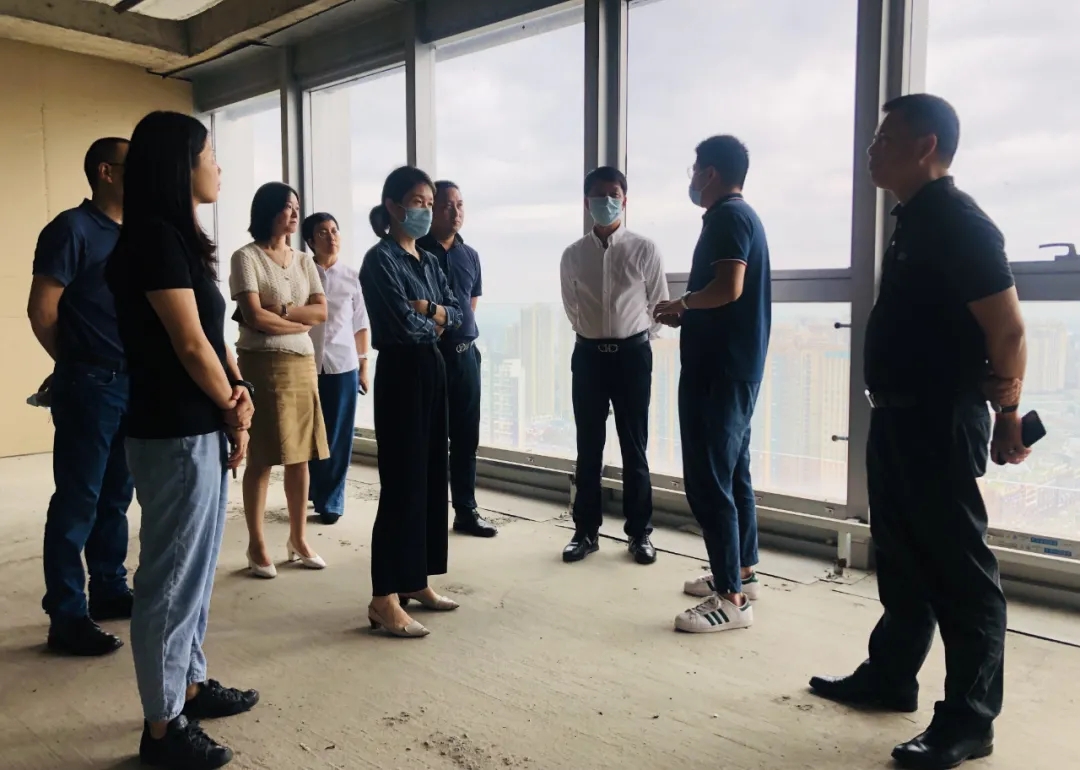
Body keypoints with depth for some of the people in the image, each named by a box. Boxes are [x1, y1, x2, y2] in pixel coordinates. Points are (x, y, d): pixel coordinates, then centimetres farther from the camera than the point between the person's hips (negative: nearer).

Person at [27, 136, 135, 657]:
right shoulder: (73, 228, -10)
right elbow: (41, 310, -10)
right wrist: (76, 364, 2)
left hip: (132, 384, 7)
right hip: (89, 386, -7)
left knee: (115, 497, 16)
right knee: (77, 503, 0)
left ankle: (109, 591, 29)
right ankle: (67, 618, 9)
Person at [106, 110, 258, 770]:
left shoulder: (182, 239, 14)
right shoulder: (154, 238, -15)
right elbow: (191, 345, -17)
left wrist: (238, 394, -5)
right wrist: (235, 412, -4)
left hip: (203, 430, 9)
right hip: (175, 436, -9)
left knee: (196, 569, 18)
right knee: (172, 578, 1)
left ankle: (192, 685, 33)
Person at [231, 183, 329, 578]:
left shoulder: (304, 261, 14)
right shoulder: (246, 257, -4)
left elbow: (321, 312, 4)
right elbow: (254, 317, -14)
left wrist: (280, 310, -9)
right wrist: (301, 320, -3)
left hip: (303, 364, 6)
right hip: (262, 365, -5)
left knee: (301, 455, 7)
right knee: (261, 458, -2)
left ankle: (298, 539, 19)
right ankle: (257, 546, 8)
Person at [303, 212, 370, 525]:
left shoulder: (352, 277, 6)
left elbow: (360, 325, 9)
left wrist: (364, 366, 6)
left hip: (343, 364, 1)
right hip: (306, 364, -1)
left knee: (338, 436, 4)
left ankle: (330, 501, 16)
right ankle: (312, 493, 26)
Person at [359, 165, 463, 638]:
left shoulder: (429, 261, 15)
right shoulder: (380, 259, -10)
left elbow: (458, 313, 8)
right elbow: (404, 325, -19)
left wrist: (428, 310, -10)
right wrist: (435, 322, 0)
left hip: (433, 372, 9)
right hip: (401, 374, -8)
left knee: (431, 477, 11)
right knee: (402, 483, -7)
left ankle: (415, 581, 23)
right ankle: (384, 599, 0)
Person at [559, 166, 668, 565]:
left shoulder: (644, 250, -3)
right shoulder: (573, 255, 3)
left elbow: (659, 304, 6)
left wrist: (635, 337, 11)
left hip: (632, 353, -2)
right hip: (589, 354, 2)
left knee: (634, 447, 5)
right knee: (588, 447, 7)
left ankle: (640, 532, 18)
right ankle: (586, 531, 19)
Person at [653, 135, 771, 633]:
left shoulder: (725, 216, -12)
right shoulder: (743, 215, 19)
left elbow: (728, 288, -26)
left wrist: (681, 304, -9)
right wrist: (687, 315, 13)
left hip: (717, 368, -11)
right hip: (736, 365, 11)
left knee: (707, 481, -8)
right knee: (732, 473, 16)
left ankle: (731, 597, -4)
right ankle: (741, 572, 26)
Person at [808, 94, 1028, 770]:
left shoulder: (959, 223, -15)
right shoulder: (915, 220, 14)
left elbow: (1008, 330, -17)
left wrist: (1007, 416, -8)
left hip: (942, 423, -10)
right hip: (898, 416, 10)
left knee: (960, 569, 1)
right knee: (902, 558, 17)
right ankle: (890, 676, 31)